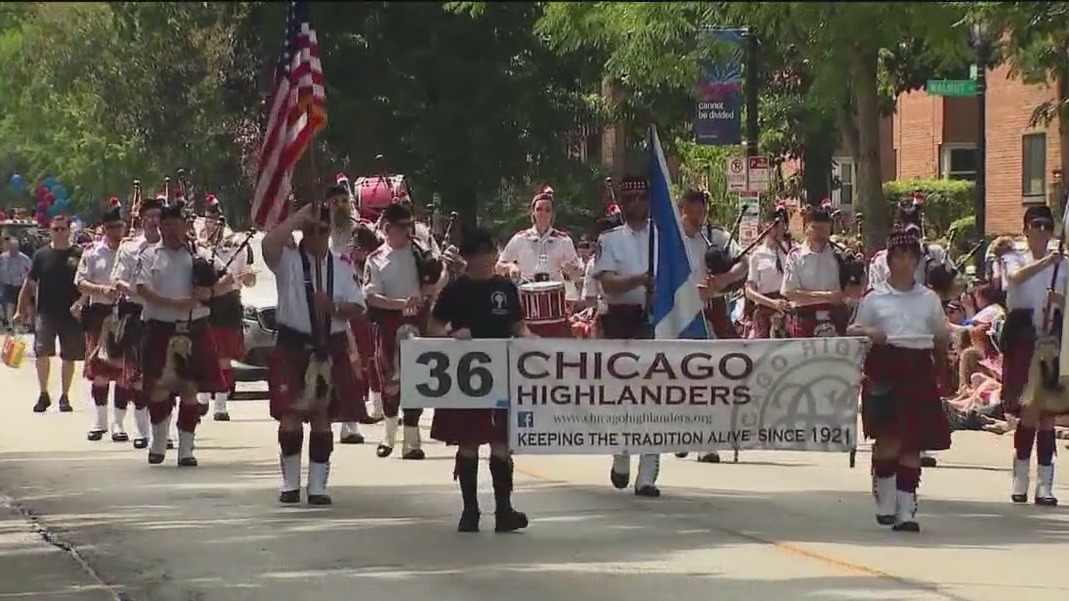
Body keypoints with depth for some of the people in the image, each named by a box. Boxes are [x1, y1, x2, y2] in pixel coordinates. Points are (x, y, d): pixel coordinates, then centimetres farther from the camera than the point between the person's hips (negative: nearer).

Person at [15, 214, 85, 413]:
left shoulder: (78, 255, 0)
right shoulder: (42, 255, 4)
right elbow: (29, 284, 7)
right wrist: (21, 310, 4)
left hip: (71, 314, 0)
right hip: (46, 313, 0)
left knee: (69, 357, 7)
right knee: (41, 352, -14)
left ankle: (64, 397, 20)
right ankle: (43, 394, 1)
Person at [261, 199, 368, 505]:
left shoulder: (341, 266, 8)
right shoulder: (288, 260, -2)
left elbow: (358, 307, 4)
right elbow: (269, 244, -26)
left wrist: (334, 306, -15)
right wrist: (298, 217, -19)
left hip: (331, 349, 3)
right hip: (293, 346, -3)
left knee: (322, 417, 6)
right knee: (291, 414, -3)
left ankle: (317, 484, 13)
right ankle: (290, 482, 10)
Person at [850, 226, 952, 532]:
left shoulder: (929, 298, 13)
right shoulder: (874, 298, 5)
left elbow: (943, 340, 21)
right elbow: (853, 332, 7)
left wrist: (942, 338, 1)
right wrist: (867, 333, -12)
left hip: (919, 371, 3)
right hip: (885, 369, -3)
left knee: (913, 442, 1)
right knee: (888, 438, -12)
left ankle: (905, 509, 6)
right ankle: (885, 502, 7)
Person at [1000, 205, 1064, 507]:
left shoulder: (1062, 264, 10)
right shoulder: (1015, 259, 4)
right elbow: (1016, 277, -20)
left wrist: (1060, 302, -13)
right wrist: (1045, 262, -36)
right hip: (1022, 339, -2)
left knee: (1047, 414, 1)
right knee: (1029, 412, -7)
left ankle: (1044, 484, 3)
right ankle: (1020, 481, 5)